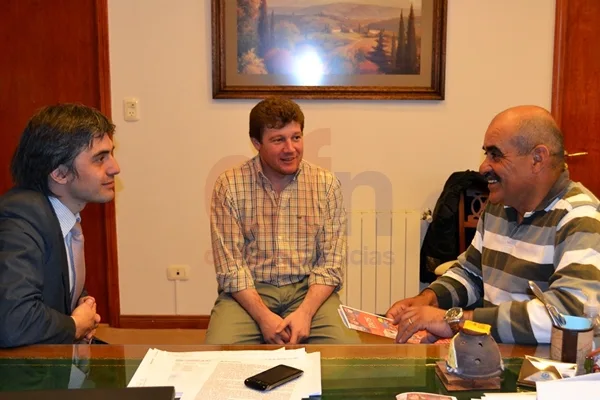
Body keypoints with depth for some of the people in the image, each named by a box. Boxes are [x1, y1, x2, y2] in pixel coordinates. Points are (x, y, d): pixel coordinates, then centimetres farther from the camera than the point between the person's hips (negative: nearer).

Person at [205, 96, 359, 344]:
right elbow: (229, 264, -7)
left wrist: (305, 312, -17)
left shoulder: (327, 184, 1)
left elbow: (331, 261, -2)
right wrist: (263, 316, -19)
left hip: (308, 290, 1)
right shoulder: (229, 186, -3)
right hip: (250, 292, -1)